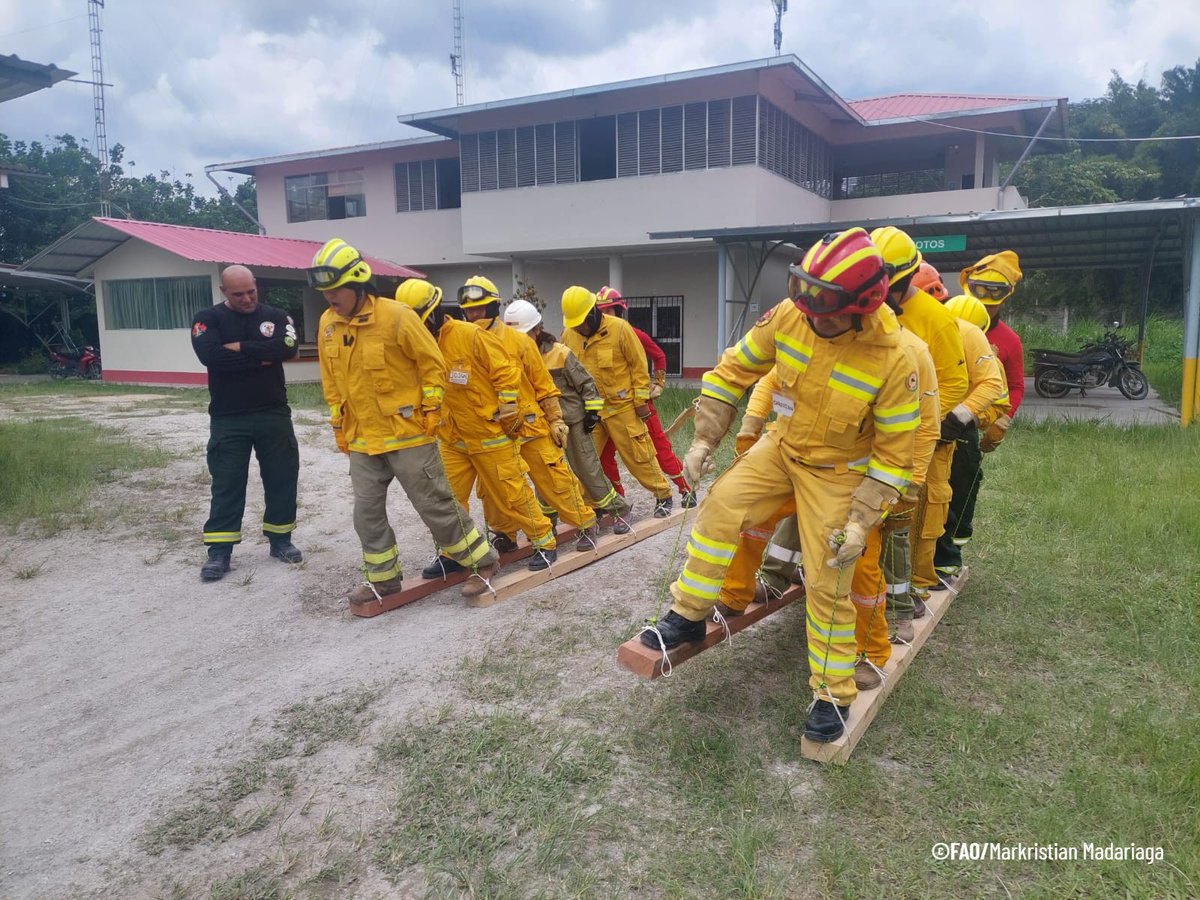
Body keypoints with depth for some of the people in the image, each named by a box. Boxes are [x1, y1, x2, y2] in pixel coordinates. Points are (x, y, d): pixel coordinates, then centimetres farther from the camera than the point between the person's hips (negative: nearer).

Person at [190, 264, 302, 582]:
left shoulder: (275, 316, 4)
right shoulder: (207, 319, 1)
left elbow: (286, 348, -16)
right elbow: (211, 355, -18)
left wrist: (239, 348, -15)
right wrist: (261, 356, -15)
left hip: (274, 414, 2)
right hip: (228, 419, -2)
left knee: (281, 479, 8)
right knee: (226, 484, 3)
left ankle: (280, 539, 23)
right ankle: (219, 550, 10)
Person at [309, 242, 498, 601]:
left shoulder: (396, 316, -16)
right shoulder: (327, 324, 4)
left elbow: (433, 364, -9)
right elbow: (330, 380, 15)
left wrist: (430, 411, -10)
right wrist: (338, 422, 15)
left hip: (407, 434, -6)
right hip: (361, 439, 6)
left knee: (435, 505, 0)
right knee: (367, 512, 11)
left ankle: (482, 561, 16)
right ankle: (384, 578, 27)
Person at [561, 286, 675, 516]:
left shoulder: (619, 328, -13)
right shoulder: (569, 335, -1)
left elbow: (639, 365, -8)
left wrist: (641, 400, -8)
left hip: (622, 406, -4)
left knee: (638, 455, 3)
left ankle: (663, 495, 19)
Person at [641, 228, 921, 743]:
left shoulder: (893, 359, -27)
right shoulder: (789, 317, -19)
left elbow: (895, 450, -17)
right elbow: (734, 370, -5)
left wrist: (862, 520, -20)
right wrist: (705, 439, -8)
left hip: (837, 472, -4)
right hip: (782, 447, 4)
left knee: (827, 584, -1)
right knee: (722, 504, -16)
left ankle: (834, 695, 18)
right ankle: (688, 617, 1)